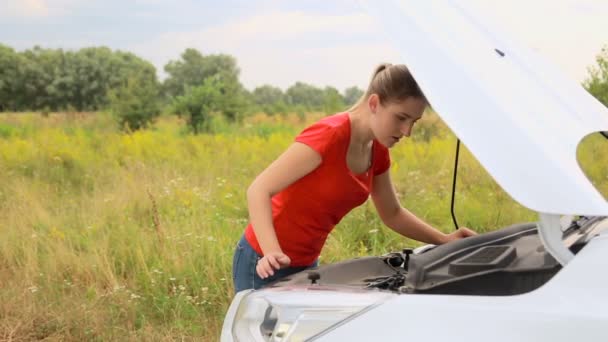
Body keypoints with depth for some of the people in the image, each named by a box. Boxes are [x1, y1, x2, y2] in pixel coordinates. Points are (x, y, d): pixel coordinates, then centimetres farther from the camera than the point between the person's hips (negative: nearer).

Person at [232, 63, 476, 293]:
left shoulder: (378, 150, 0)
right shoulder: (330, 135, -24)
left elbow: (392, 214, 14)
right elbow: (258, 191, -25)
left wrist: (444, 240, 2)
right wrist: (272, 253, -39)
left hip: (305, 264, 8)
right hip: (266, 265, -8)